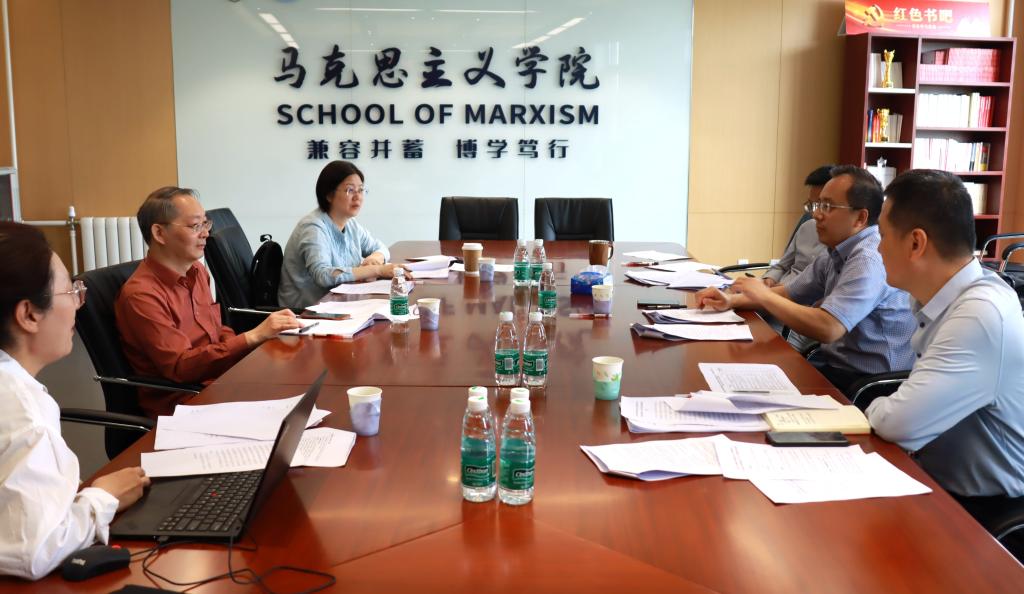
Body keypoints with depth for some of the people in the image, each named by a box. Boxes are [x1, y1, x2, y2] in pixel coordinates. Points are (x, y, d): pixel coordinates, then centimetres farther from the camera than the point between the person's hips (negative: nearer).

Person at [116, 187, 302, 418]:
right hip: (179, 404, -7)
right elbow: (180, 368, -20)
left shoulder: (197, 271, 9)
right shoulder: (140, 295, -16)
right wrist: (253, 337, -26)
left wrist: (263, 343, -1)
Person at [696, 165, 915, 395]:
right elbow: (789, 293, 15)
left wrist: (763, 295, -19)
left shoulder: (869, 260, -22)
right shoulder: (837, 253, 8)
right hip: (836, 362, 8)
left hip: (865, 380, -8)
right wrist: (732, 300, -1)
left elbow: (826, 329, -31)